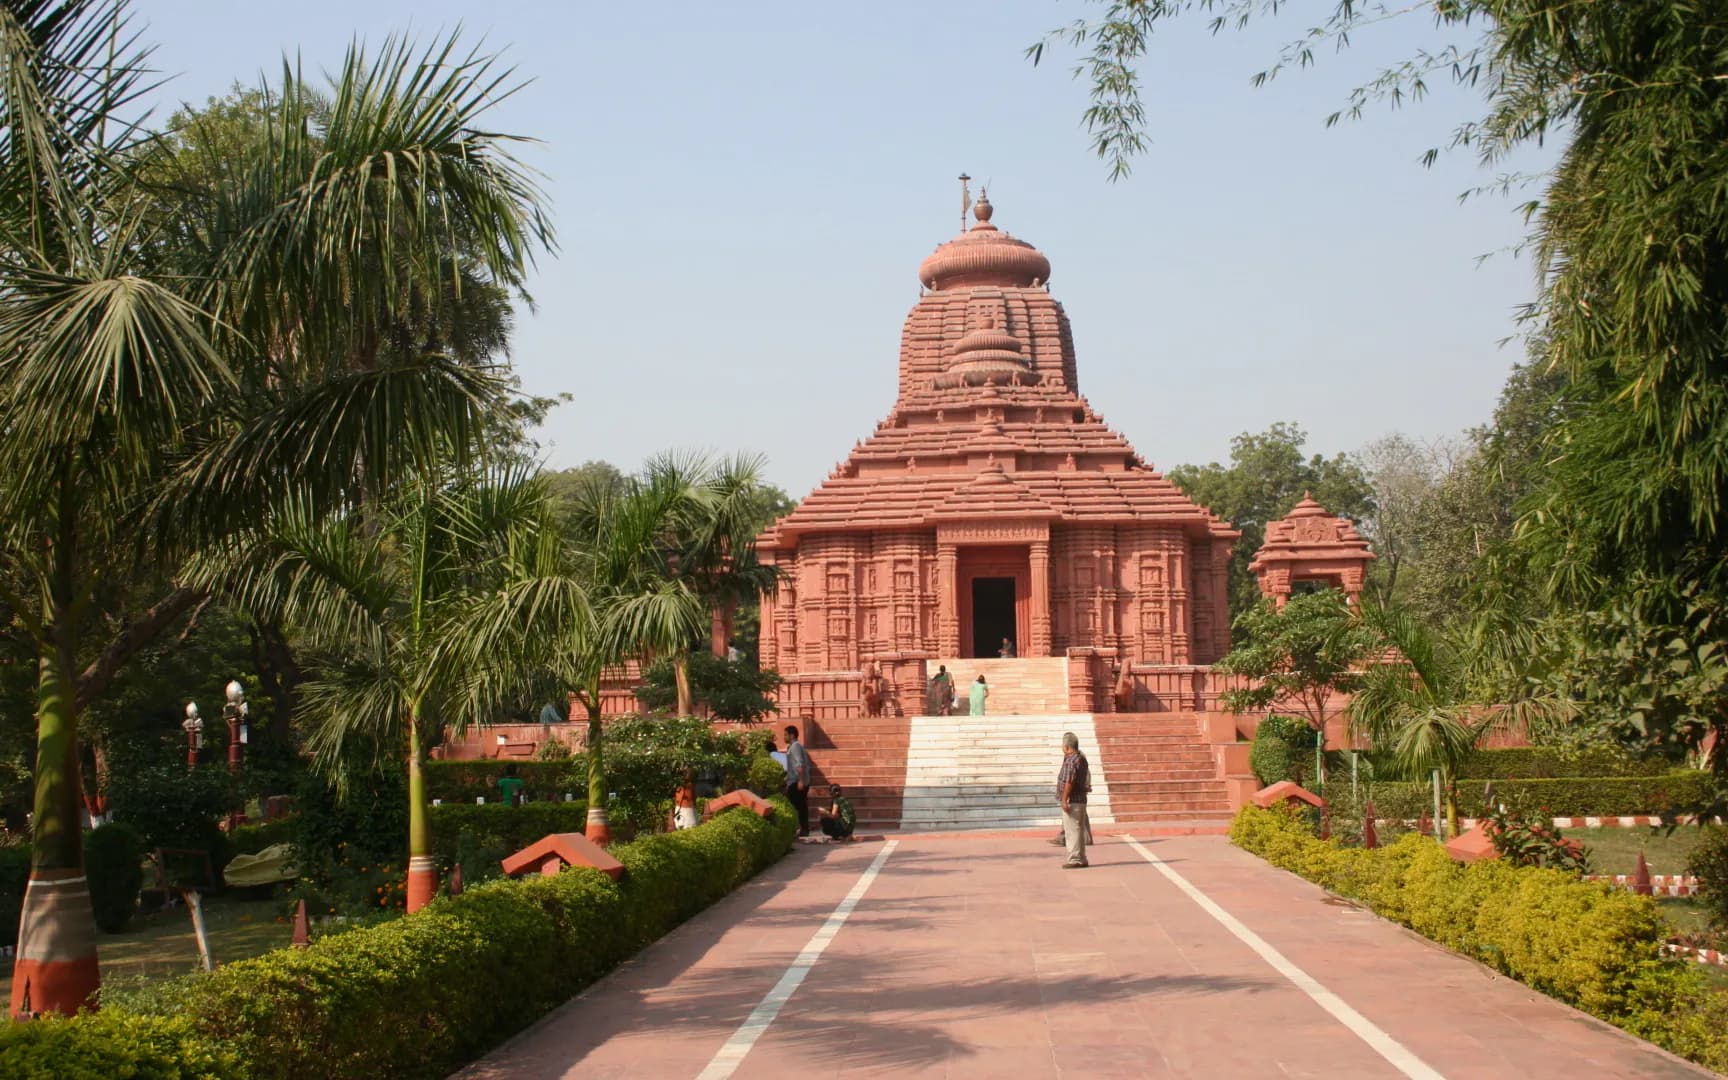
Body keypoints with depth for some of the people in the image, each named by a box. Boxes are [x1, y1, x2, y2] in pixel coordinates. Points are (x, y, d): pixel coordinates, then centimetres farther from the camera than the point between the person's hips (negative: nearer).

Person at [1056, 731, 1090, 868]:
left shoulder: (1071, 761, -17)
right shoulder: (1081, 758, 14)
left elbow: (1069, 782, -24)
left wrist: (1064, 800, -24)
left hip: (1072, 801, -10)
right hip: (1080, 799, 10)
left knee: (1072, 831, -7)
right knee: (1078, 830, 15)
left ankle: (1075, 860, -6)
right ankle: (1081, 859, 20)